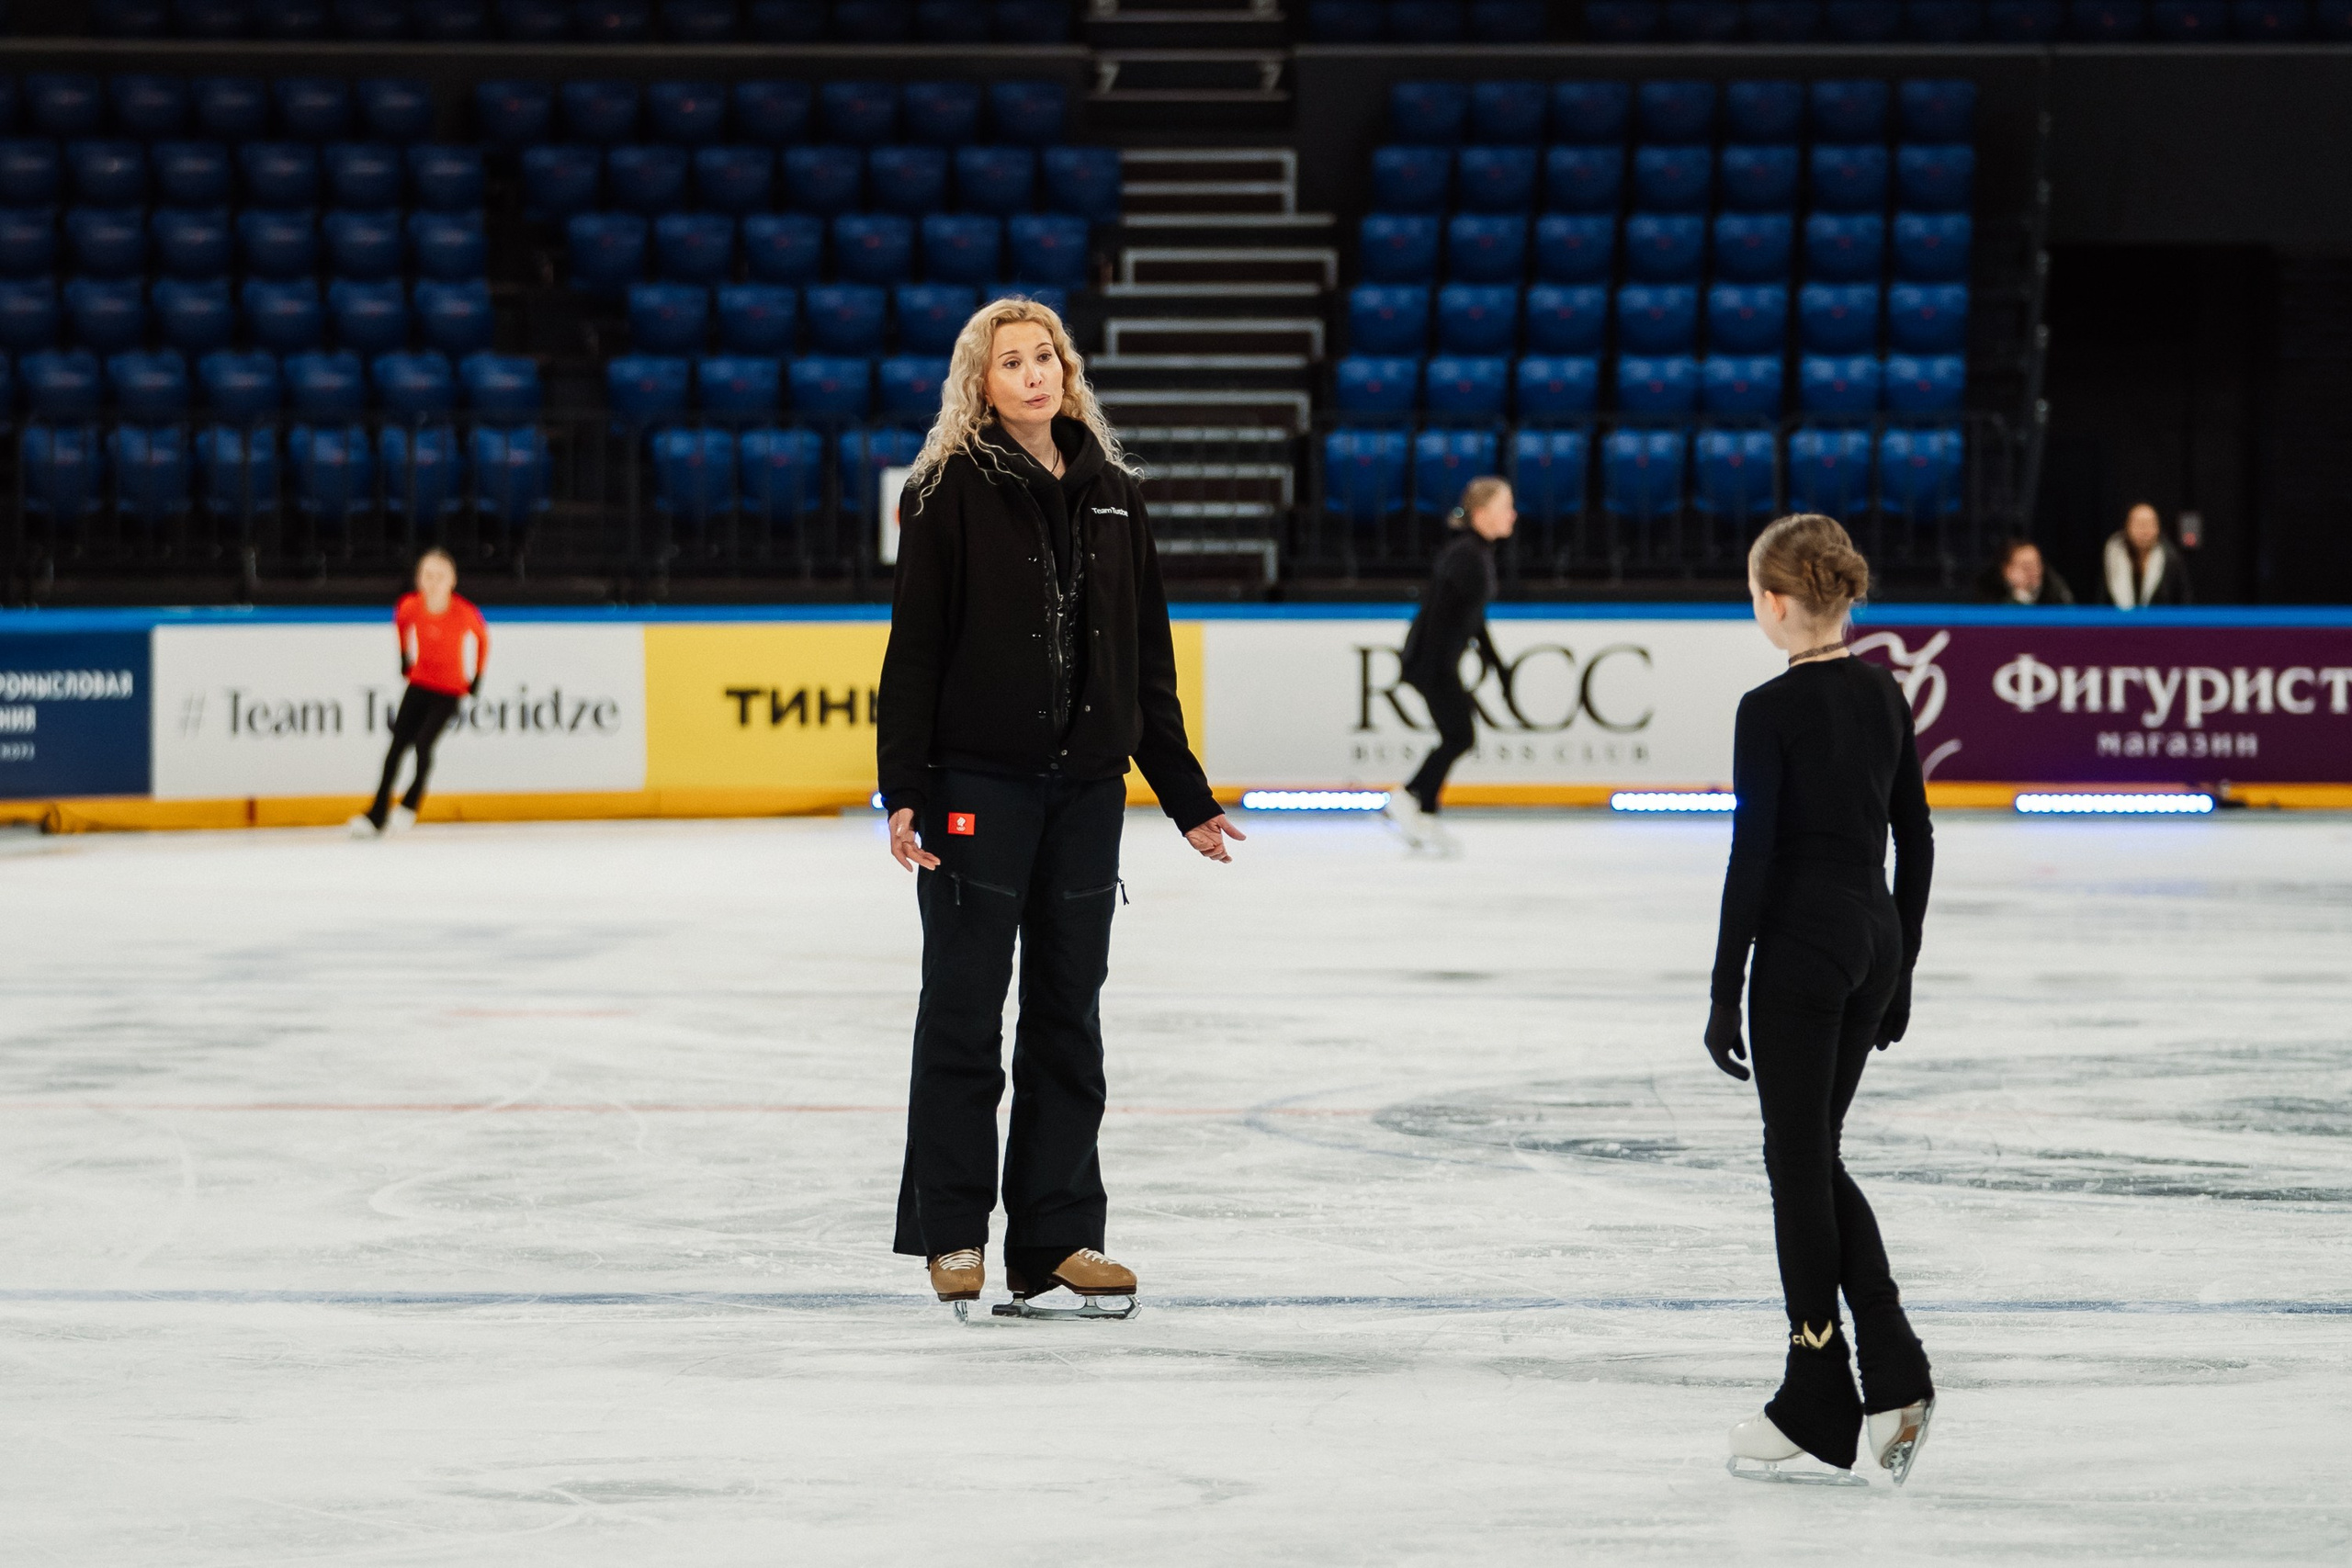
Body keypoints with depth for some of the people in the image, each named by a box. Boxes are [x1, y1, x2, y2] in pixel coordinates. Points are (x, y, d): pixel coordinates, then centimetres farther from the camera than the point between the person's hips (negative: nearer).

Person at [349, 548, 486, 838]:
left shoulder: (465, 613, -21)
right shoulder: (410, 607, -12)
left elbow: (482, 638, -1)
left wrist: (477, 678, 3)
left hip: (449, 691, -4)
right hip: (419, 684, 4)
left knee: (423, 744, -18)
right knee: (396, 746, 0)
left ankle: (409, 806, 3)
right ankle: (377, 816, 7)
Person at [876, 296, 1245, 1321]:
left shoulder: (1112, 494, 11)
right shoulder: (951, 489, -4)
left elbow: (1148, 655, 15)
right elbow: (915, 647, -7)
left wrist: (1185, 796, 13)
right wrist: (903, 791, -15)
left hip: (1085, 784, 5)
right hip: (977, 778, -5)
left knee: (1069, 1013, 6)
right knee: (964, 1007, 0)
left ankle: (1056, 1240, 11)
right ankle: (951, 1235, 8)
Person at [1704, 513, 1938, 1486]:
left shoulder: (1771, 710, -14)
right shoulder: (1885, 695, 7)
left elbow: (1752, 857, -15)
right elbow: (1916, 841, 12)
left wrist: (1724, 994, -9)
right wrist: (1899, 970, 19)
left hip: (1801, 943, -7)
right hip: (1877, 933, 7)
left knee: (1799, 1162, 3)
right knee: (1816, 1156, 16)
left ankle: (1819, 1405, 8)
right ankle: (1894, 1375, 5)